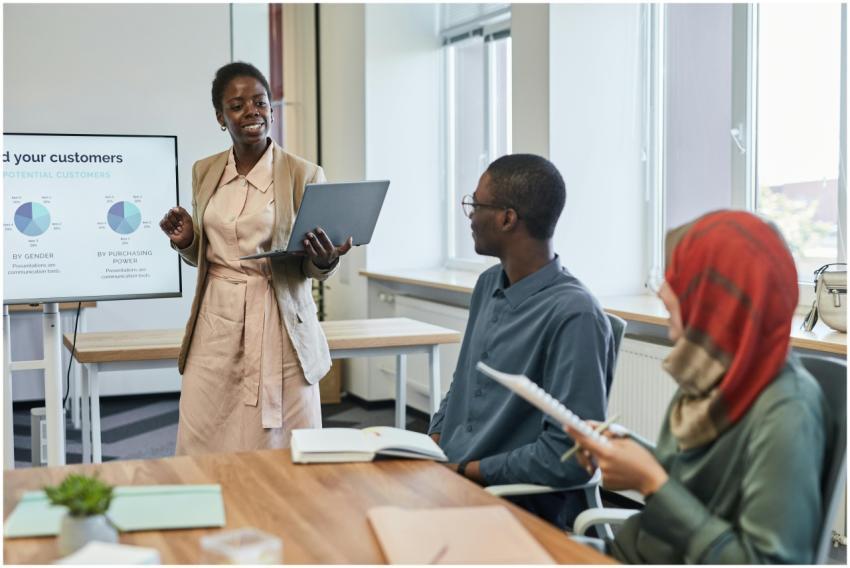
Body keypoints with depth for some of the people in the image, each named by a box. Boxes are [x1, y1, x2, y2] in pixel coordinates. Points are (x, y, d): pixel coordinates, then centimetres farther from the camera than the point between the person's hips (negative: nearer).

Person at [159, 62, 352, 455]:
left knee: (279, 452, 1)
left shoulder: (304, 175, -3)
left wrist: (325, 259, -22)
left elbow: (313, 270, 0)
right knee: (207, 451, 4)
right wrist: (185, 241, -2)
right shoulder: (204, 172, 9)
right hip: (217, 325, 3)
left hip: (279, 327, -3)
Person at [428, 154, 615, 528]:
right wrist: (430, 446, 3)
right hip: (449, 477, 8)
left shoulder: (573, 315, -19)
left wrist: (464, 470, -13)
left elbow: (569, 455, -21)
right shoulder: (488, 286, 9)